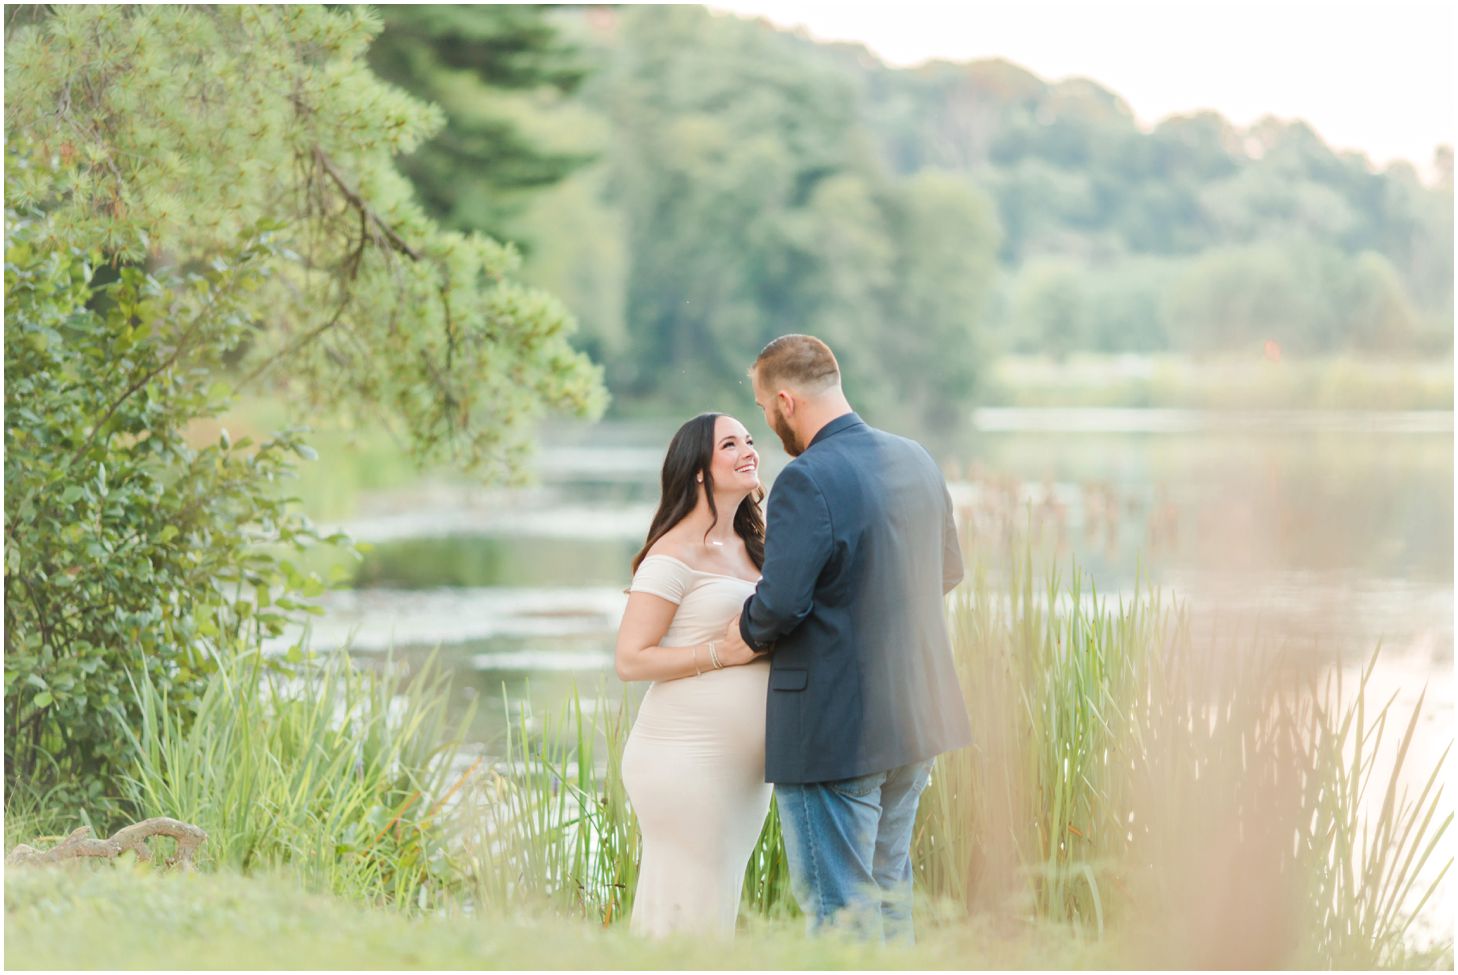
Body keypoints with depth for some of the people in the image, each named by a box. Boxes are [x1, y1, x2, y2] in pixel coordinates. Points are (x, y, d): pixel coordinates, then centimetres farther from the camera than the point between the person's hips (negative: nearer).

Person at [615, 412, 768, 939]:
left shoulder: (750, 548, 15)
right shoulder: (674, 555, -10)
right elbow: (631, 660, -14)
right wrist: (723, 652, -19)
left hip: (744, 762, 8)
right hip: (688, 758, -8)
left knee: (721, 905, 11)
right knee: (687, 913, -7)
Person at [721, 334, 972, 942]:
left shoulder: (806, 482, -20)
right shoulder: (916, 460, 6)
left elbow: (780, 604, -24)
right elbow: (947, 571, 18)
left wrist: (746, 635, -4)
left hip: (835, 732, -8)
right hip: (916, 717, 8)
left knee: (839, 909, 0)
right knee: (888, 886, 20)